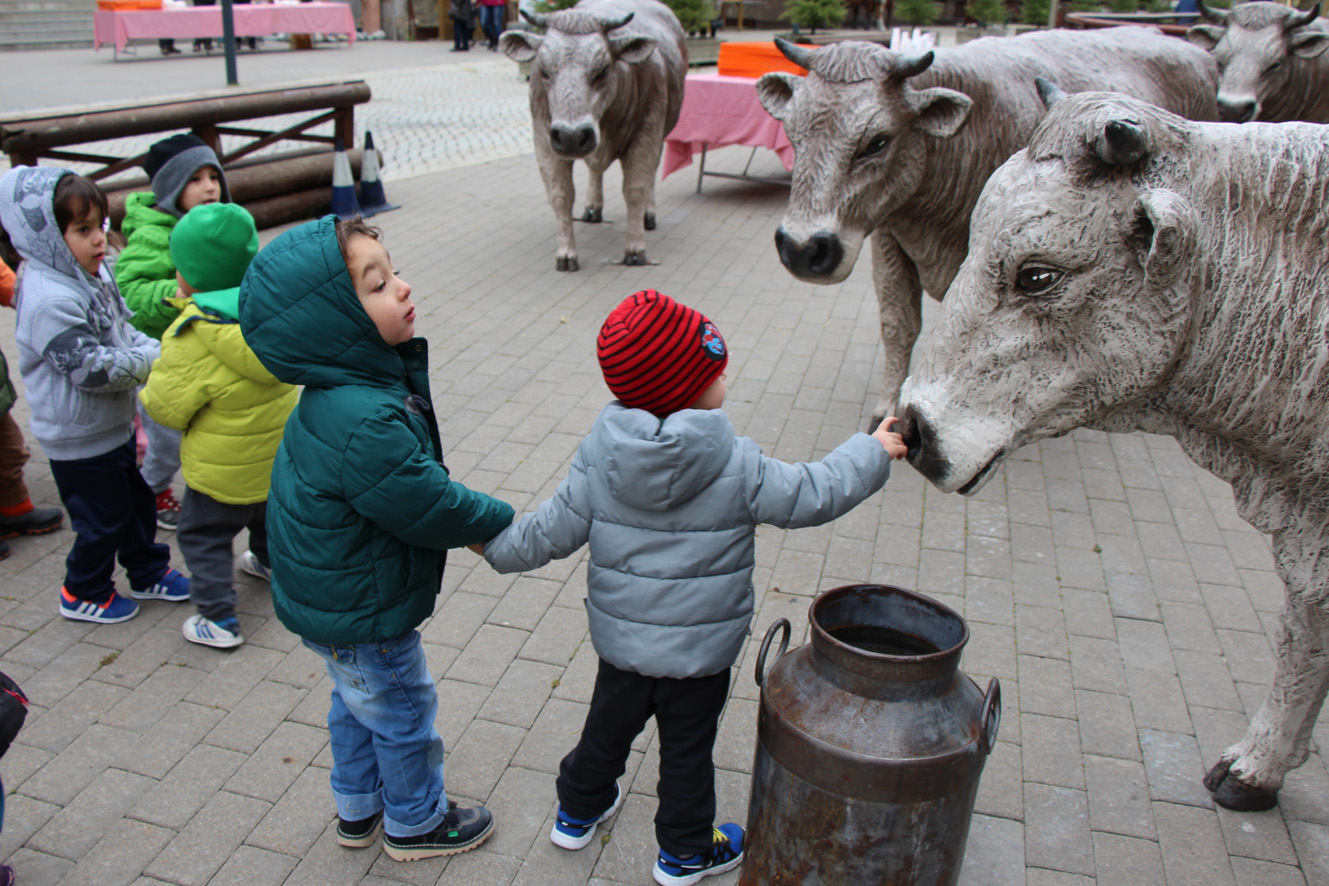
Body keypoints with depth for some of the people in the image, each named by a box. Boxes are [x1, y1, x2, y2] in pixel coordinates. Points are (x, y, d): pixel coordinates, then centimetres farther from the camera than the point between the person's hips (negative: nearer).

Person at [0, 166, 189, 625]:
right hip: (79, 440, -9)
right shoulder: (50, 300, -29)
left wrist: (154, 349, -4)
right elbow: (90, 368, -30)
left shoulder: (92, 274, 3)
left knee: (137, 500, 22)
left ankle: (148, 573, 42)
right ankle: (83, 594, 30)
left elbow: (122, 332, 14)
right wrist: (153, 359, -21)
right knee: (102, 519, 7)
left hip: (114, 424, 9)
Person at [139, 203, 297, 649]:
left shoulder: (194, 340, -30)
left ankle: (218, 619, 15)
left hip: (225, 469, -7)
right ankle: (270, 561, 56)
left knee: (202, 536, 12)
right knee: (267, 513, 32)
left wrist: (150, 385, 2)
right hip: (279, 452, 7)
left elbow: (167, 407, -21)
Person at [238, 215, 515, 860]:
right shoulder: (364, 424, -39)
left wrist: (466, 519, 3)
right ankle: (415, 822, 42)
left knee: (357, 704, 29)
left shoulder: (344, 389, -6)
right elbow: (430, 505, -28)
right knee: (404, 715, 16)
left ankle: (357, 809, 52)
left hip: (329, 596, 9)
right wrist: (500, 520, -11)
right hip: (362, 617, -9)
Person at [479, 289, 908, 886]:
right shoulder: (737, 467, -21)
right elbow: (810, 497, -12)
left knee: (608, 726, 25)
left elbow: (550, 533, -8)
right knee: (687, 750, 17)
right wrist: (870, 454, 4)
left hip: (620, 641, 3)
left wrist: (496, 545, 11)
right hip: (700, 652, -3)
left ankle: (578, 812, 48)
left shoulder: (597, 457, -13)